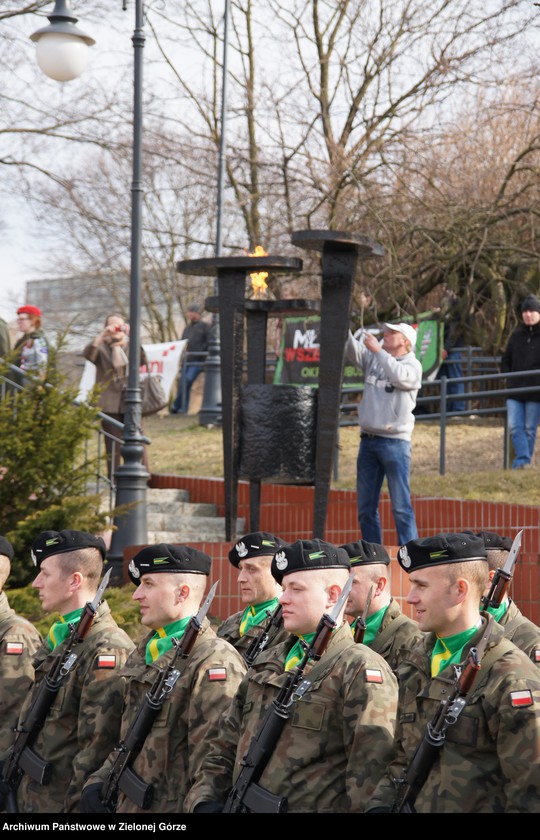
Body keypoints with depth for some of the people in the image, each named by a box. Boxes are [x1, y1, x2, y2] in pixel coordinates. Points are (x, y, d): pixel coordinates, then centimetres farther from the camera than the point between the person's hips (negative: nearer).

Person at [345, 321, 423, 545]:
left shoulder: (412, 365, -1)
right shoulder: (373, 358, 14)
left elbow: (400, 377, -22)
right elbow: (352, 349, 0)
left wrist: (378, 351, -20)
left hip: (395, 442, -6)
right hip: (368, 440, 6)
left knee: (401, 506, -8)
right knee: (365, 507, 7)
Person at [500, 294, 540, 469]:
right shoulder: (517, 335, 9)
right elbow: (505, 361, 18)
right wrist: (509, 377, 4)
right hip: (515, 390, 4)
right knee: (514, 426, -7)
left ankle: (523, 461, 10)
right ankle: (523, 460, -9)